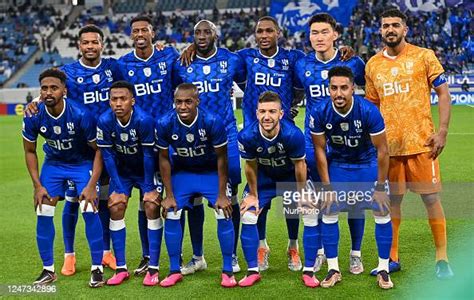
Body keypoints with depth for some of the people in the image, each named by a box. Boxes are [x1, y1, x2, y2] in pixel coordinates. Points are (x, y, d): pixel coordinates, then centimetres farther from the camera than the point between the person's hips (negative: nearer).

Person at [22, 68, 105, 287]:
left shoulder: (80, 115, -30)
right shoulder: (33, 117, -21)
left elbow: (98, 150, -17)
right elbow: (30, 151, -3)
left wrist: (91, 186, -22)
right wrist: (38, 185, -9)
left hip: (83, 163, -3)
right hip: (53, 163, 3)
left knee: (89, 210, -16)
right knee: (43, 213, -5)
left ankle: (97, 268, 0)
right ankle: (48, 269, 11)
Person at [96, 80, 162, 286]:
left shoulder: (144, 120, -30)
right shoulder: (104, 121, -22)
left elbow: (148, 155, -21)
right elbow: (107, 156, -13)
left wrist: (149, 189, -18)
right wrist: (118, 188, -14)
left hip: (145, 169, -2)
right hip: (121, 170, 3)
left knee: (152, 207, -14)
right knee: (115, 208, -7)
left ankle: (153, 268, -9)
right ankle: (121, 268, 1)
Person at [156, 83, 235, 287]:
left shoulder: (212, 122, -28)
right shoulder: (165, 124, -23)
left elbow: (221, 158, -16)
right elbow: (164, 158, -8)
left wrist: (222, 194, -14)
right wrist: (169, 195, -7)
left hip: (211, 172, -2)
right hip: (182, 172, 2)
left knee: (224, 214, -13)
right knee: (171, 215, -8)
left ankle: (228, 271, 2)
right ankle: (175, 271, 8)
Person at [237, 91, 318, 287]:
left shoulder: (293, 134, -36)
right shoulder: (247, 136, -32)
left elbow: (299, 165, -19)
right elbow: (251, 166, -13)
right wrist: (253, 195, -2)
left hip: (291, 176, -1)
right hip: (263, 177, 1)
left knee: (312, 215, -10)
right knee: (248, 217, -7)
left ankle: (308, 271, 3)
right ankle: (253, 271, 8)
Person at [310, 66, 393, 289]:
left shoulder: (369, 111, -30)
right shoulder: (319, 112, -24)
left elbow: (382, 150, -18)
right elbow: (320, 150, -11)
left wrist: (380, 187, -14)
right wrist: (327, 187, -10)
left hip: (367, 162, -1)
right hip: (337, 163, 1)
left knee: (382, 211, -8)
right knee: (329, 212, -6)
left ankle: (383, 270, 5)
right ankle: (333, 269, 6)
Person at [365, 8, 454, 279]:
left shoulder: (424, 57, 0)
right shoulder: (373, 65, 10)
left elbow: (444, 94, 0)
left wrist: (442, 130, -9)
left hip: (420, 141, -3)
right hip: (388, 143, 3)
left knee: (431, 197, -1)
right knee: (392, 199, 8)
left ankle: (442, 258, 9)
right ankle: (392, 258, 20)